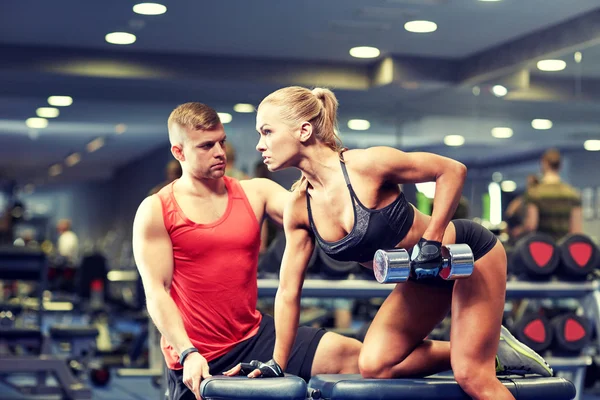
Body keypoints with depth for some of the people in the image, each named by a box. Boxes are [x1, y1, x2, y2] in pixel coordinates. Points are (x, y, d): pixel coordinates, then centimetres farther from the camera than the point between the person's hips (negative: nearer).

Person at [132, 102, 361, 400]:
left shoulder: (256, 193, 5)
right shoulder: (156, 211, -4)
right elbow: (156, 291, -9)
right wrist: (188, 353, -20)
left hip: (256, 337, 3)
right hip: (195, 358, -3)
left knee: (353, 356, -14)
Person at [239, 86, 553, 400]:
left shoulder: (365, 164, -28)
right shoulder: (298, 207, -8)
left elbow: (452, 170, -20)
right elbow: (288, 291, -1)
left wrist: (431, 241, -24)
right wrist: (277, 364, 0)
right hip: (426, 276, 7)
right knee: (373, 367, -2)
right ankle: (486, 351, 10)